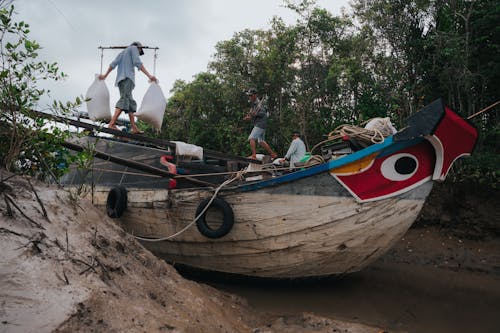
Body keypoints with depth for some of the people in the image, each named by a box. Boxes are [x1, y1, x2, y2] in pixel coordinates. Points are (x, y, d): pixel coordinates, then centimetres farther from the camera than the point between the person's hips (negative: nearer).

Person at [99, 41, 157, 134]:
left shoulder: (122, 52, 33)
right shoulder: (134, 48, 12)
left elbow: (113, 63, 21)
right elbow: (137, 62, -4)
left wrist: (105, 75, 16)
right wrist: (149, 75, -11)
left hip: (120, 79, 9)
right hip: (127, 77, -9)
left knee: (130, 102, 4)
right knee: (125, 99, -22)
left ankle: (134, 128, -6)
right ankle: (112, 123, -37)